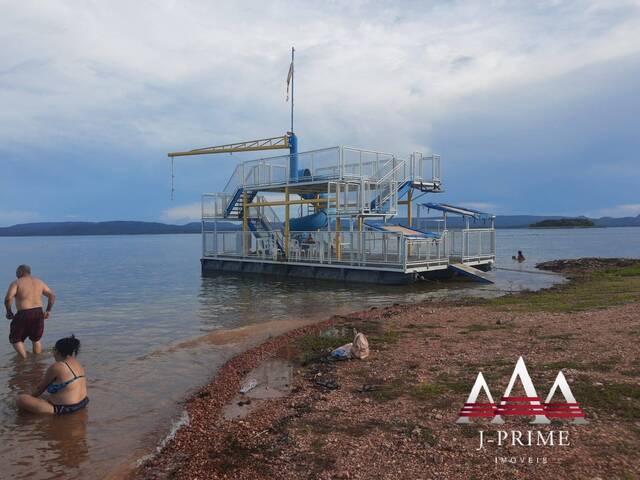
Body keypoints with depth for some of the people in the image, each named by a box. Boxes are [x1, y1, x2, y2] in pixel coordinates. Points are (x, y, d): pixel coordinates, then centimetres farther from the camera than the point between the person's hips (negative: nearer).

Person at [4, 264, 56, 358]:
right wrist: (48, 310, 14)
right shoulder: (39, 282, 14)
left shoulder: (16, 283, -1)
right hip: (39, 313, 5)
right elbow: (52, 295, 12)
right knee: (36, 339, 22)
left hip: (24, 314, -5)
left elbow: (8, 298, -17)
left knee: (15, 339, 14)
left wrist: (9, 312, -3)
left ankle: (25, 359, -1)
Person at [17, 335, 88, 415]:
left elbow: (40, 387, -1)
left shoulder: (56, 367, -15)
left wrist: (30, 397, 19)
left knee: (21, 399, -12)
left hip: (64, 409, -9)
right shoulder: (78, 364, 7)